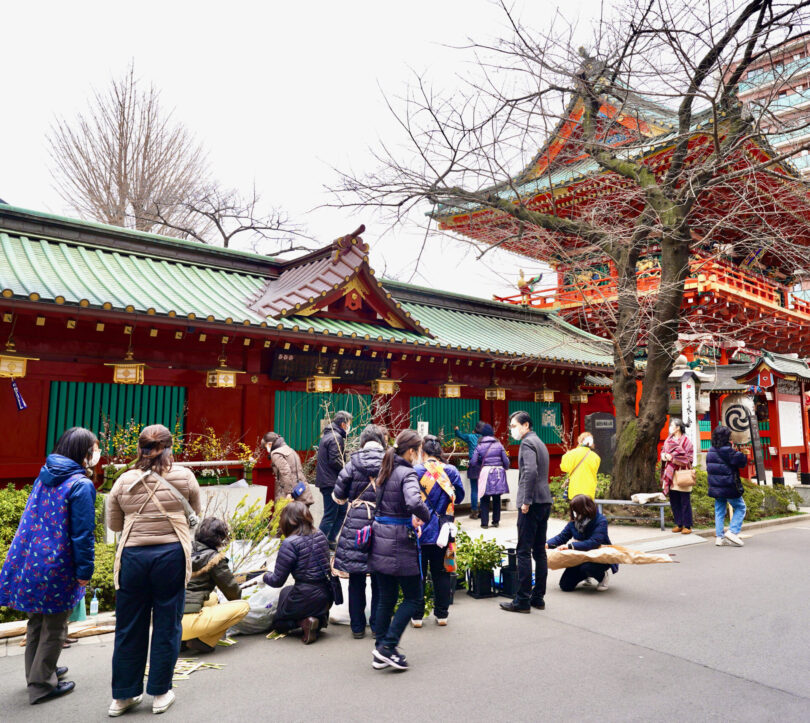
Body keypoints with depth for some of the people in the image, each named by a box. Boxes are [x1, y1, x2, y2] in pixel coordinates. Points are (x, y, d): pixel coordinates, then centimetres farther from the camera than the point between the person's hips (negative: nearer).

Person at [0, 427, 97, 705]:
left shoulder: (44, 475, 6)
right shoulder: (81, 485, -18)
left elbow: (33, 519, 16)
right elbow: (83, 534, -18)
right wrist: (85, 571, -11)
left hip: (31, 560, 8)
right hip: (56, 567, -8)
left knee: (38, 619, 24)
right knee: (55, 627, 10)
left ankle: (41, 670, 42)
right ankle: (42, 685, 22)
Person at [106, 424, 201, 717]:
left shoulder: (124, 481, 0)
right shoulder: (184, 476, -4)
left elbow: (113, 524, 10)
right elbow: (195, 512, 9)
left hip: (133, 556, 2)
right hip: (171, 555, -2)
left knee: (129, 627, 15)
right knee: (167, 625, 11)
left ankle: (122, 696, 27)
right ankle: (160, 694, 22)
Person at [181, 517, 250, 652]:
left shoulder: (188, 551, 13)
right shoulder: (214, 557, -6)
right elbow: (230, 588, 5)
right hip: (187, 622, -8)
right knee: (244, 606, -1)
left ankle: (180, 638, 16)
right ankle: (203, 641, -5)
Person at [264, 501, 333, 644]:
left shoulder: (290, 544, -19)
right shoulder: (320, 535, 1)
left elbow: (277, 581, -13)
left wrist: (265, 576, 10)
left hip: (306, 598, -6)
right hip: (326, 595, 6)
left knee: (277, 623, 22)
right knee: (286, 591, 34)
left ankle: (305, 621, -7)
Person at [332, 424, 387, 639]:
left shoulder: (353, 463, -4)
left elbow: (338, 495, -2)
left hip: (355, 525, 0)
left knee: (356, 579, 10)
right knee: (379, 579, 13)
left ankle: (357, 626, 19)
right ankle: (378, 625, 22)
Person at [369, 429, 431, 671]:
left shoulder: (386, 470, 10)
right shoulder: (407, 474, -16)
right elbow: (414, 502, -34)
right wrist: (425, 516, -14)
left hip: (380, 539, 8)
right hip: (399, 542, -8)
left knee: (386, 598, 15)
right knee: (413, 598, 8)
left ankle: (380, 655, 21)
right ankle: (387, 646, 3)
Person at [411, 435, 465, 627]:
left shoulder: (416, 471, -12)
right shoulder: (451, 471, -3)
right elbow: (459, 496, 7)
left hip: (421, 531, -2)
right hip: (442, 531, 2)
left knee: (418, 572, 8)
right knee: (441, 572, 14)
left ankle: (417, 616, 14)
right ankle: (442, 614, 20)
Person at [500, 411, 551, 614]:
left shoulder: (527, 443, -10)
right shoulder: (540, 443, 19)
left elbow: (531, 472, -24)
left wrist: (526, 501, -19)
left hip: (532, 504, -9)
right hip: (545, 502, 9)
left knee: (524, 552, -4)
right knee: (539, 552, 12)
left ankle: (522, 600, 0)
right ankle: (538, 597, 19)